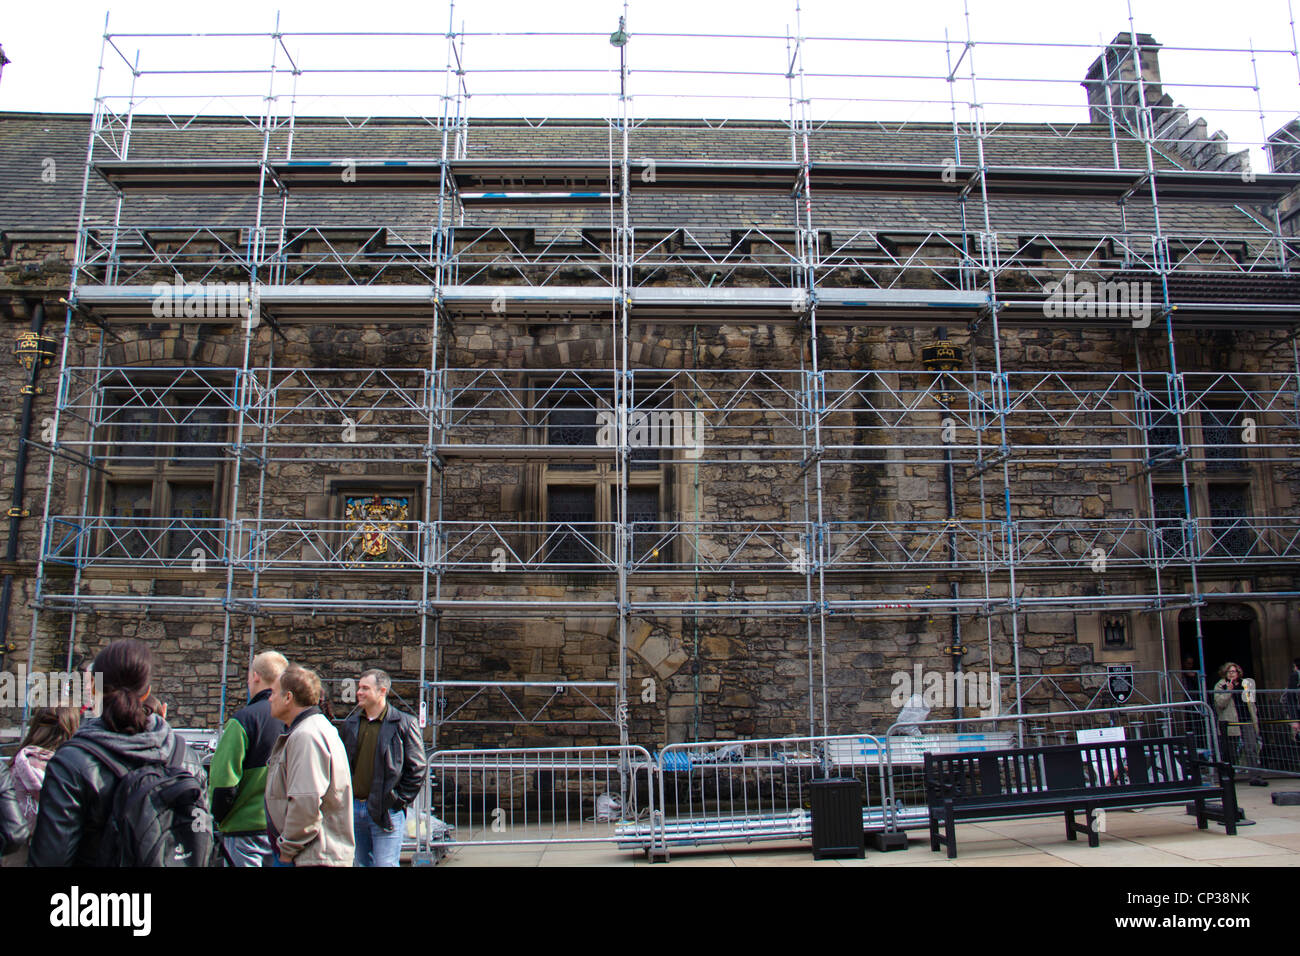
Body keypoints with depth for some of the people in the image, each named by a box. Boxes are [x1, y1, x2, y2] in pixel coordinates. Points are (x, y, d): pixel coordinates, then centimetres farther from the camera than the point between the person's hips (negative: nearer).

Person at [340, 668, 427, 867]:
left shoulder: (404, 724, -8)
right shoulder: (351, 723, 9)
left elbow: (416, 768, -7)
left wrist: (399, 799, -9)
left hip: (386, 812, -6)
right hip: (354, 809, 6)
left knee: (385, 864, -5)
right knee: (363, 863, 15)